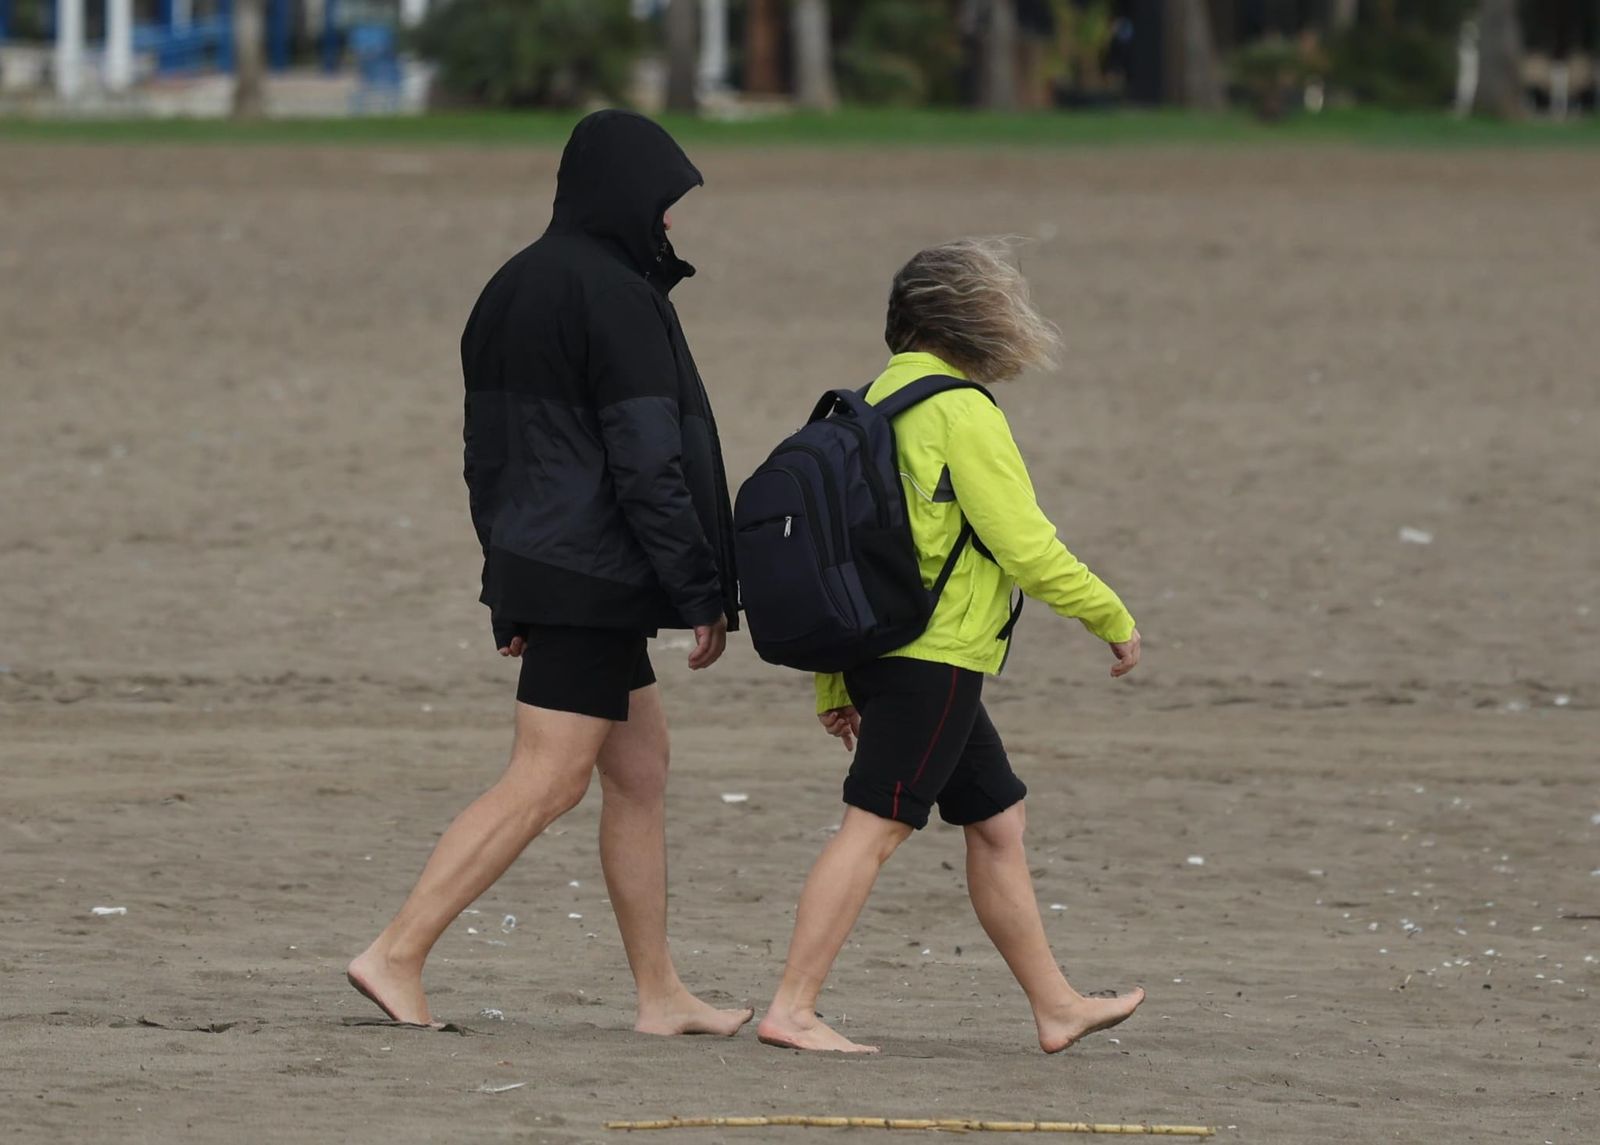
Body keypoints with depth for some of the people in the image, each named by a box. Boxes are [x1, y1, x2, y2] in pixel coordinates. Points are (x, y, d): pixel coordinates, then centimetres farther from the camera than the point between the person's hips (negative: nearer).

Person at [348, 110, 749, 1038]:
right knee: (544, 785, -8)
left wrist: (511, 590, 20)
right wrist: (702, 595, -13)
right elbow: (648, 462, -18)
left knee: (642, 771, 14)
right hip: (594, 574, -10)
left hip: (536, 567, 10)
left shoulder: (516, 290, 13)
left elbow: (488, 455, 16)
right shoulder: (617, 300, -15)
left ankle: (661, 995, 17)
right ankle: (398, 955, -11)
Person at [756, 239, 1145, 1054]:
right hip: (936, 657, -9)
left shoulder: (877, 400, 14)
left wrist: (832, 687, 20)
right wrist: (1112, 617, -1)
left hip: (883, 647, 9)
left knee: (996, 819, 16)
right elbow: (1023, 544, -15)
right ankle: (792, 1009, -13)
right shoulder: (961, 412, -13)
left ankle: (1056, 1007, 24)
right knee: (872, 827, -10)